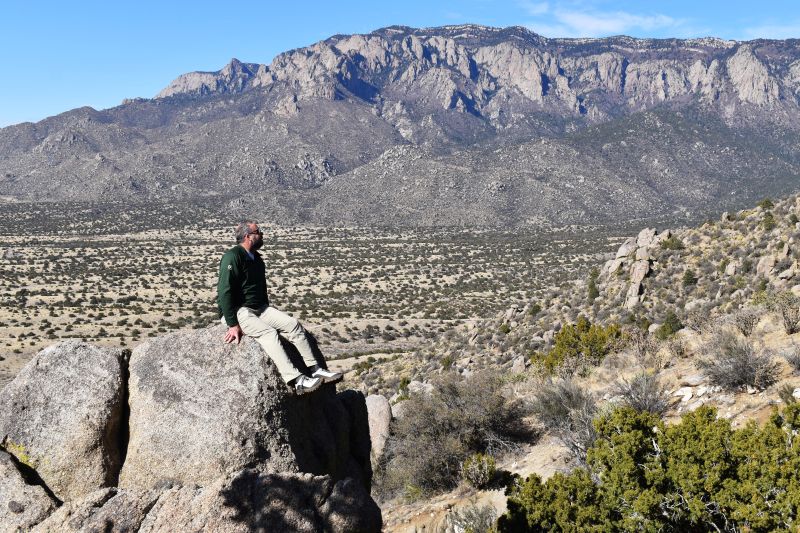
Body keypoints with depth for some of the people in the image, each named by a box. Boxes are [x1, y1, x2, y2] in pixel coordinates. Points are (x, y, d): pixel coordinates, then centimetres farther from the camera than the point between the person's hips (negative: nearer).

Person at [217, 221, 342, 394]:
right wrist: (233, 325, -25)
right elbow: (224, 292, -21)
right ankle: (295, 380, -42)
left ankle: (314, 369, -10)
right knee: (268, 333, -31)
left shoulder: (256, 258, 15)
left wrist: (269, 313, 18)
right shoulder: (232, 257, -14)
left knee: (293, 324, -9)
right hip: (238, 312, -9)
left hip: (260, 308, 9)